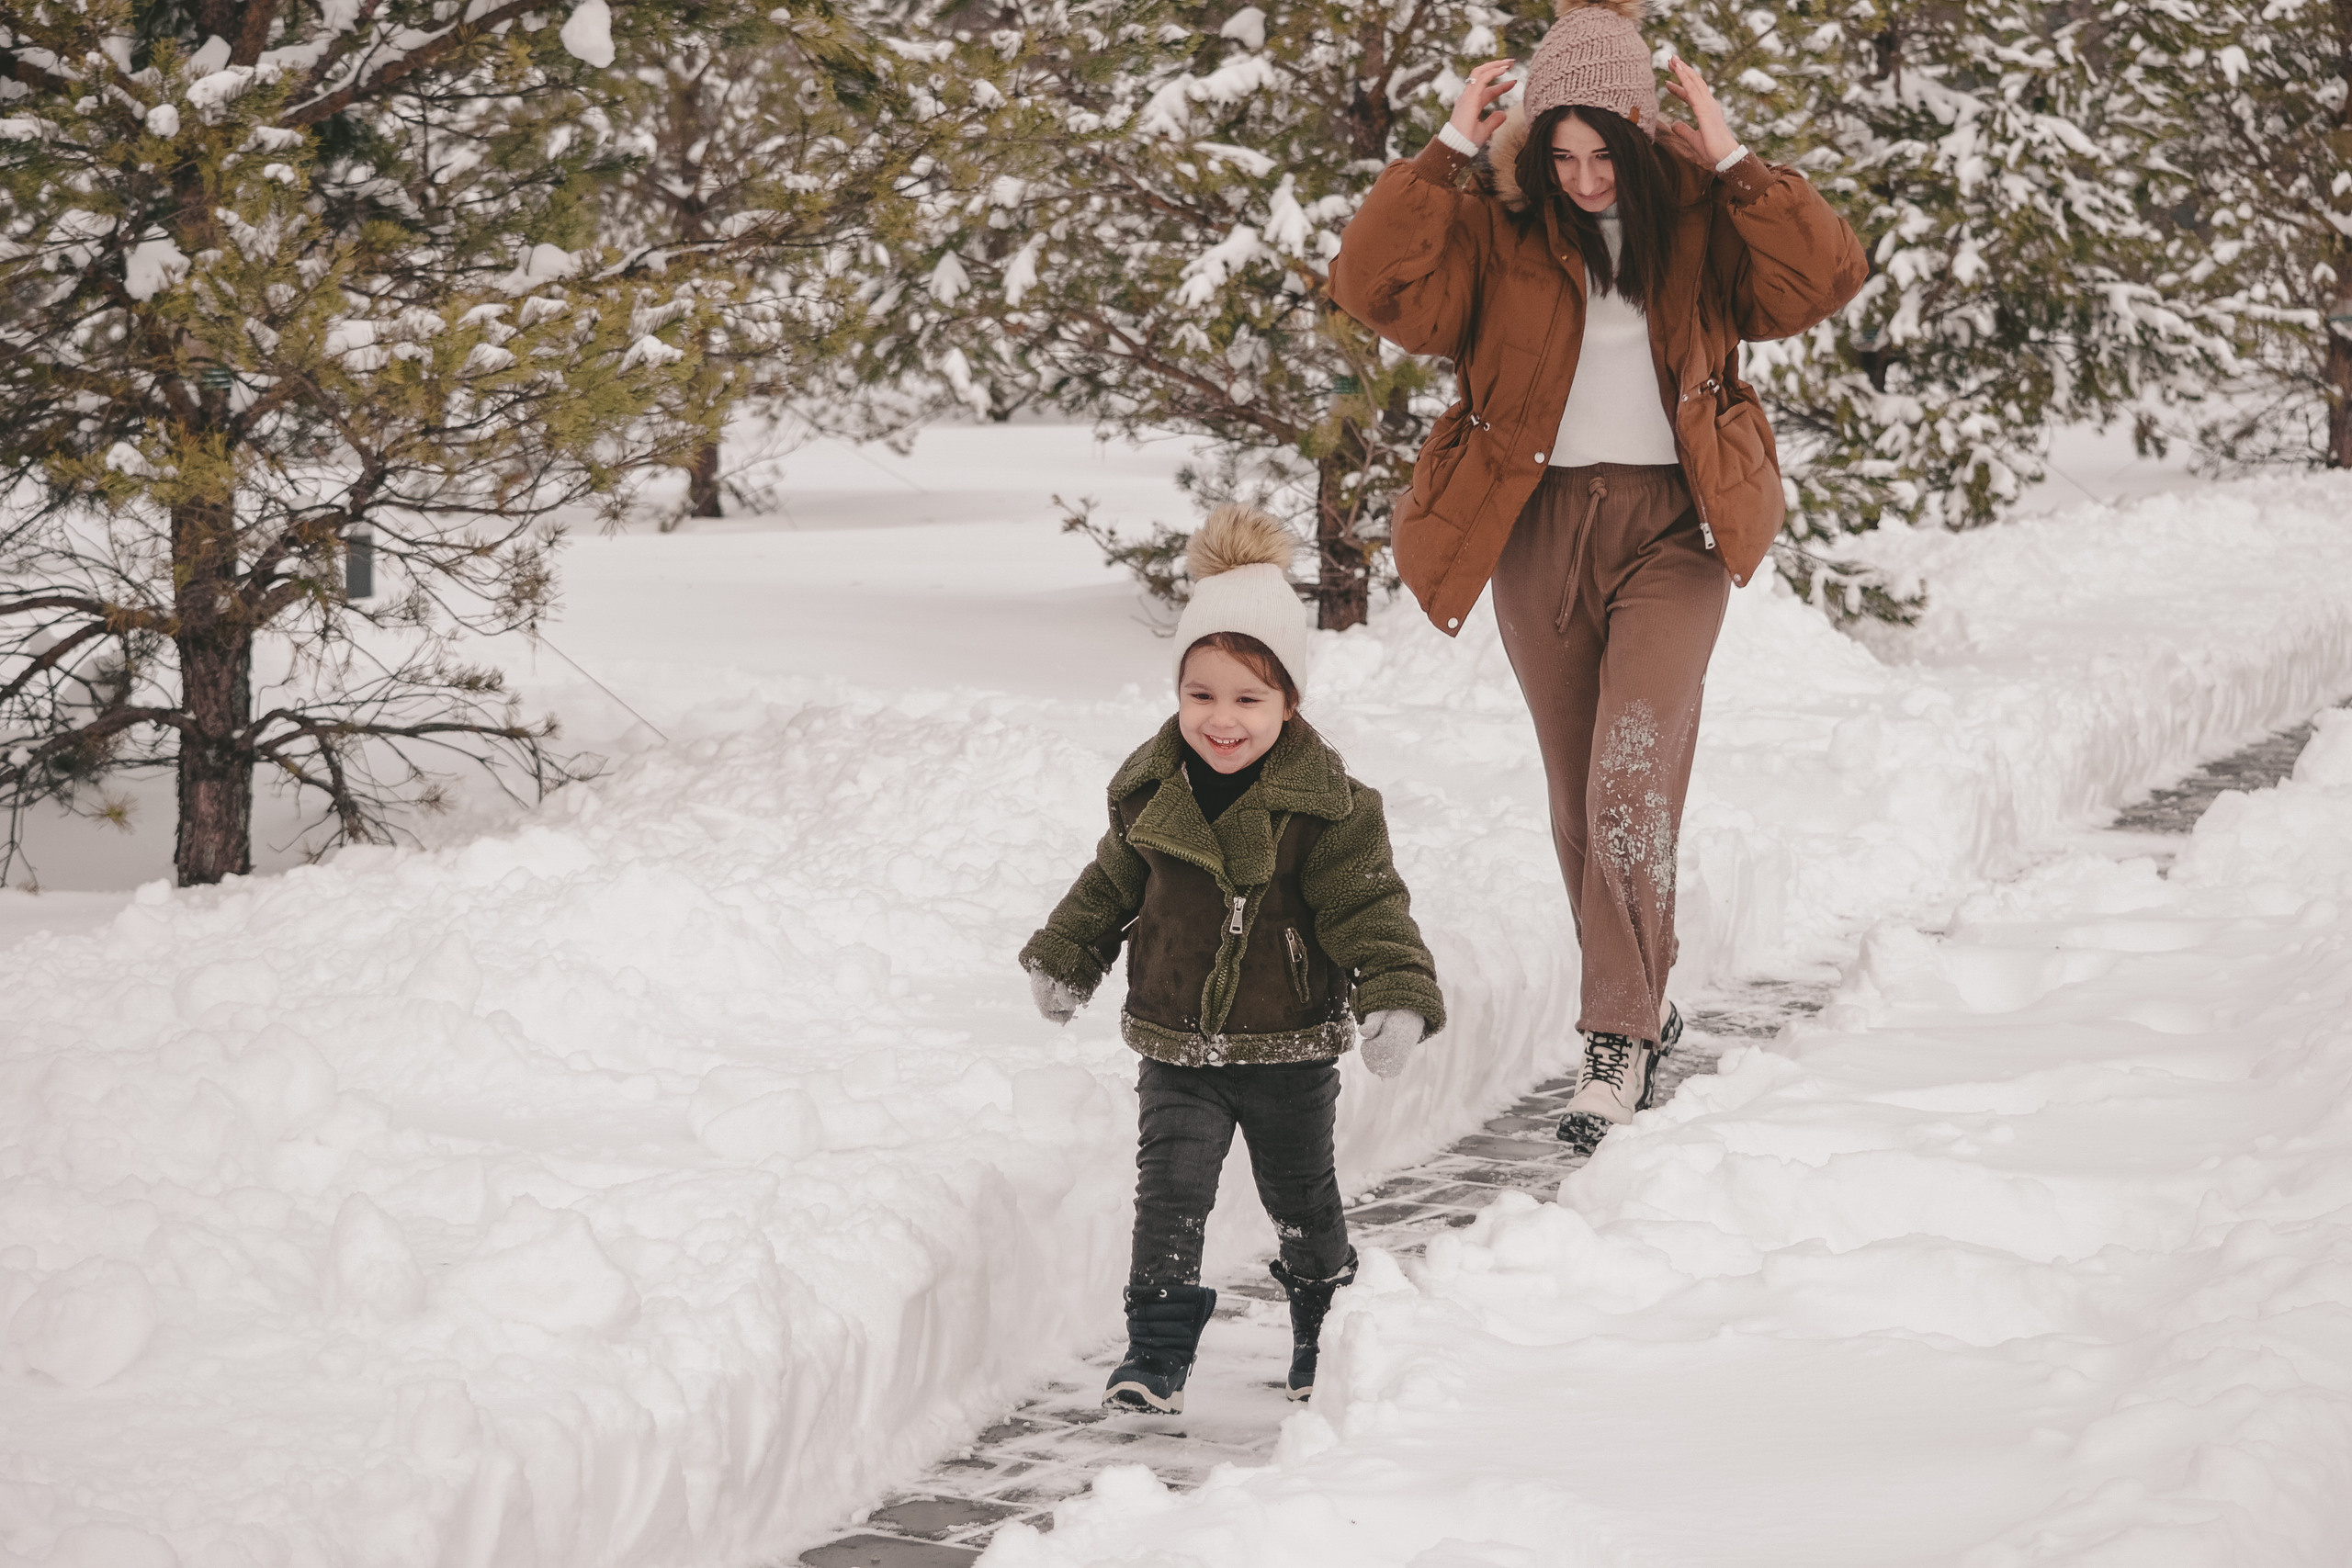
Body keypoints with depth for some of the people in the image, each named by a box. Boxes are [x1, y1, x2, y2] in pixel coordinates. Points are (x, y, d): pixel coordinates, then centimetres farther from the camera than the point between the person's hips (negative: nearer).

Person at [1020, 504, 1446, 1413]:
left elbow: (1370, 910, -14)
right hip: (1176, 1047, 2)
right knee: (1170, 1185, -10)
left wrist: (1398, 999, -27)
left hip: (1291, 1049, -2)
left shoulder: (1327, 809, -16)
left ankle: (1325, 1329, 39)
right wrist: (1064, 961, 21)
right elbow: (1112, 884, 13)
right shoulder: (1150, 791, -3)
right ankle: (1157, 1352, -5)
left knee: (1301, 1196, 15)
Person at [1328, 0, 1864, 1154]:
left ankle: (1620, 1038, -14)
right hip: (1540, 528, 2)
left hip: (1668, 526, -2)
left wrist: (1734, 168, -13)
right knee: (1580, 795, 10)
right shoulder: (1495, 228, 1)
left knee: (1633, 777, -17)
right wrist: (1446, 153, -14)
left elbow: (1825, 279, -10)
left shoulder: (1700, 223, 2)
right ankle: (1643, 1010, 27)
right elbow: (1372, 286, -13)